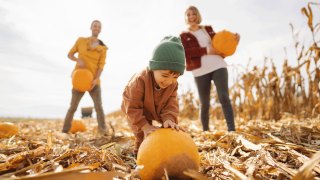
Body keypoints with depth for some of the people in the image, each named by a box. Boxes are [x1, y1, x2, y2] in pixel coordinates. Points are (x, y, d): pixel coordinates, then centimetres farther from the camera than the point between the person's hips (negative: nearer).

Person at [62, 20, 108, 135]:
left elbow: (101, 65, -4)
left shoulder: (103, 48, 3)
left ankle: (103, 131, 3)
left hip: (94, 81, 0)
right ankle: (64, 131, 13)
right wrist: (78, 60, -10)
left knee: (99, 107, -5)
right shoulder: (81, 41, 6)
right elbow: (69, 54, 12)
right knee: (73, 107, 2)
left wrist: (96, 79, -19)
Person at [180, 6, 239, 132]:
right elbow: (184, 52, -9)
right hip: (200, 72, -2)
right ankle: (205, 131, 17)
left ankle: (232, 130, -11)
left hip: (218, 66, 2)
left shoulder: (208, 29, 20)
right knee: (204, 104, 3)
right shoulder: (183, 36, 9)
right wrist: (205, 50, -17)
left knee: (224, 98, -11)